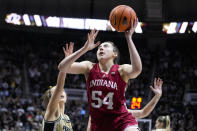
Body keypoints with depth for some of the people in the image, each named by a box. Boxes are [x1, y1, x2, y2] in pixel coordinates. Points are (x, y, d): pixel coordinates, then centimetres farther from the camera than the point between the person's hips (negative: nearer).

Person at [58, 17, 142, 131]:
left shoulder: (121, 70, -4)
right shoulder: (90, 68, 3)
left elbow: (137, 69, -29)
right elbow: (62, 67, -12)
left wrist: (129, 38, -26)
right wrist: (85, 48, -19)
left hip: (122, 122, -3)